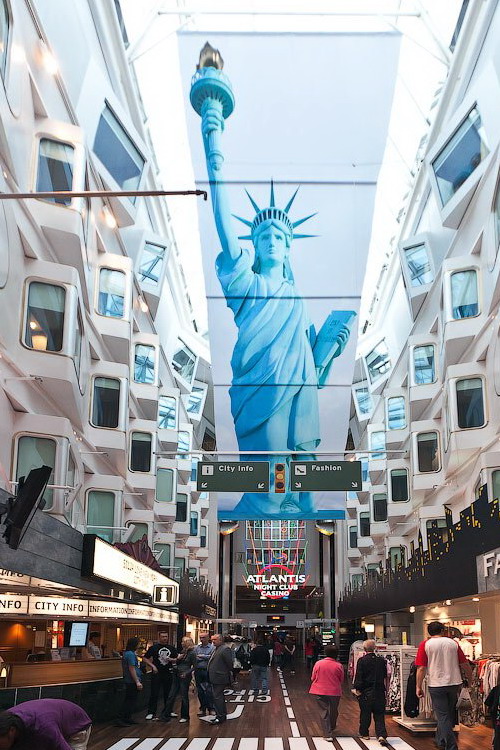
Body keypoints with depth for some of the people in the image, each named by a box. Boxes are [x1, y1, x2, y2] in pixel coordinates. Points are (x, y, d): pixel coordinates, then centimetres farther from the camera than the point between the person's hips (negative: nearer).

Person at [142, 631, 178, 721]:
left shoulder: (172, 648, 10)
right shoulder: (153, 648, 1)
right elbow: (145, 658, 2)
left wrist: (171, 659, -6)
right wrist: (152, 666, -10)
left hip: (168, 673, 3)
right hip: (157, 673, -3)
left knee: (167, 694, 9)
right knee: (154, 694, -5)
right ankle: (151, 713, 0)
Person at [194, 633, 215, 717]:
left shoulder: (212, 647, -2)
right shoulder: (197, 647, 10)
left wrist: (202, 656, -10)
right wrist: (206, 658, -10)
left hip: (208, 671, -4)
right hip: (198, 671, 4)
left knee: (209, 691, -4)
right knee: (200, 691, 9)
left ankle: (211, 708, 5)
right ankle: (202, 708, 18)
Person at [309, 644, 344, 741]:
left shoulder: (318, 664, -9)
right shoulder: (339, 666, -10)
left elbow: (313, 678, 0)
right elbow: (341, 680, 2)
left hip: (320, 691, -1)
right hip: (334, 692, 1)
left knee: (324, 711, 5)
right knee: (333, 711, 21)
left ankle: (328, 735, 0)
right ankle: (332, 728, 43)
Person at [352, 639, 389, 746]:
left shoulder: (362, 661, -9)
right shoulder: (382, 661, 1)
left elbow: (359, 676, -10)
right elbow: (386, 677, 9)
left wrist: (357, 688, -1)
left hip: (366, 692, -2)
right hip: (379, 691, 2)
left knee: (365, 713, 14)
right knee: (379, 714, 4)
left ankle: (364, 733, 27)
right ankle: (382, 735, -12)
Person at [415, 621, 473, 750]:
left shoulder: (425, 645, -3)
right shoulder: (453, 643, 4)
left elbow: (421, 668, -8)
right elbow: (465, 665, 5)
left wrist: (418, 687, -2)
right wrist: (470, 680, 19)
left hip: (436, 684, -3)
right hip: (454, 683, 3)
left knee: (443, 716, 3)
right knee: (449, 714, 20)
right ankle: (441, 740, 34)